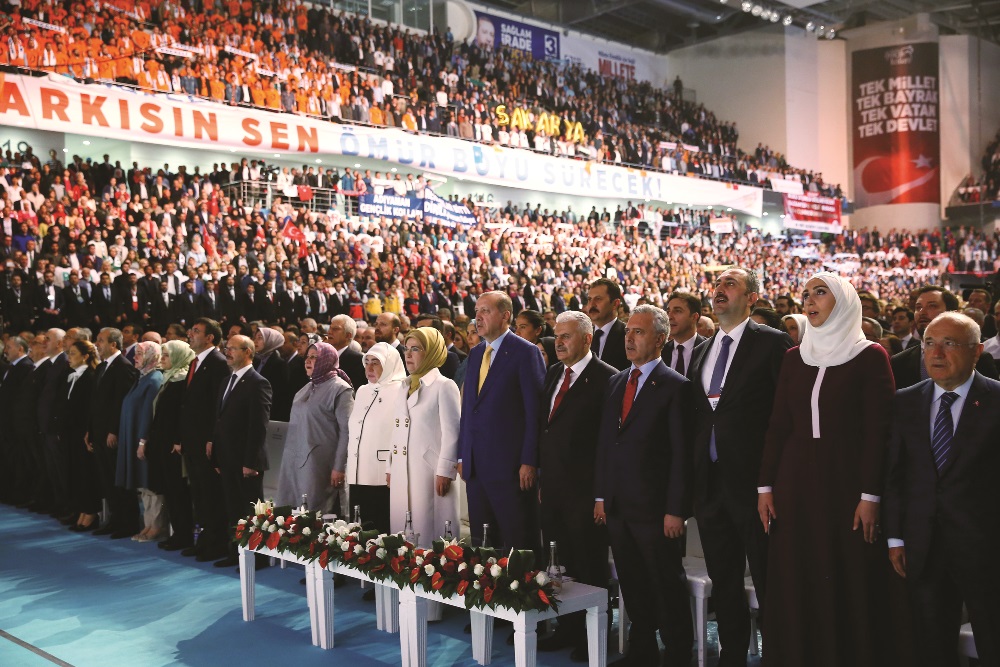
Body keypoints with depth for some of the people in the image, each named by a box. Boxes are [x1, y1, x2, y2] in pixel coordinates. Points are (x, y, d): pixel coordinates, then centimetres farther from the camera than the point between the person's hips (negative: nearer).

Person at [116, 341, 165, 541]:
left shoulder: (154, 380, -15)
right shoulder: (142, 378, 14)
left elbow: (149, 412, -19)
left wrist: (143, 441, -21)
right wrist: (138, 442, 13)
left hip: (146, 441, -9)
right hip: (134, 439, 9)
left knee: (151, 484, -2)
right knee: (144, 485, 12)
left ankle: (157, 526, 5)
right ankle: (149, 525, 18)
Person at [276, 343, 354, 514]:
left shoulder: (340, 389, -5)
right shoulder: (306, 389, 17)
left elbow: (346, 430, -11)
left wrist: (339, 468, -15)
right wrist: (288, 457, 12)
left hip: (318, 464, -7)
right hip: (294, 461, 7)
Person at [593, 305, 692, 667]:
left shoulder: (675, 386, -8)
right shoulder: (615, 382, 12)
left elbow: (681, 453, -12)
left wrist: (675, 510, -15)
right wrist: (601, 495, 11)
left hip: (653, 508, -6)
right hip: (617, 506, 6)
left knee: (668, 587, 5)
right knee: (632, 585, 15)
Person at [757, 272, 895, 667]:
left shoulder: (870, 356, -3)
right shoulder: (794, 358, 10)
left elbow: (878, 431, -8)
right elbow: (778, 426, 8)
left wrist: (871, 496, -13)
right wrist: (765, 487, 3)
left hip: (846, 482, -4)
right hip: (796, 483, 4)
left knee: (849, 588, 2)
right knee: (795, 586, 8)